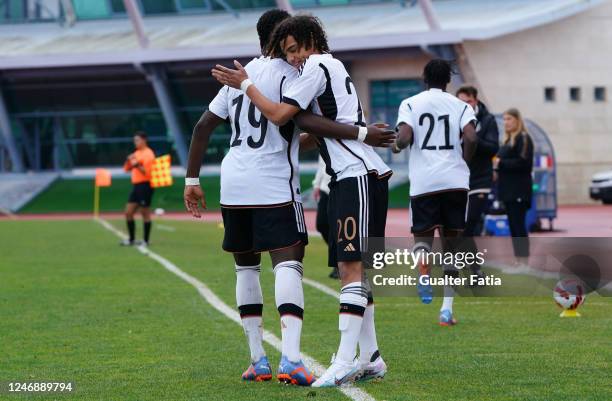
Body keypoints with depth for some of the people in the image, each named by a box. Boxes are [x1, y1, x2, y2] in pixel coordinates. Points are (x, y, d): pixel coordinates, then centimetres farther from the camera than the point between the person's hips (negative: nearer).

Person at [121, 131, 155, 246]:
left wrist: (137, 165, -26)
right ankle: (132, 239, 14)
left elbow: (147, 172, -16)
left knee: (145, 213, -4)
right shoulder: (136, 154, 16)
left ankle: (146, 241, 2)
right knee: (128, 213, 6)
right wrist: (128, 160, 0)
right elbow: (127, 169, 18)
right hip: (136, 185, 9)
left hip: (144, 185, -9)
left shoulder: (148, 154, -8)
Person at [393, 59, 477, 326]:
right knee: (451, 242, 11)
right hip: (455, 181, 1)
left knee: (422, 235, 12)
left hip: (423, 182, -1)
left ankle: (422, 262, -26)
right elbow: (470, 137, -9)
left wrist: (396, 146, 13)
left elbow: (405, 137, -9)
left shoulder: (410, 104, 5)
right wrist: (464, 162, 8)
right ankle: (447, 307, 3)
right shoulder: (460, 106, 8)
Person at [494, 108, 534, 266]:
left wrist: (501, 163, -16)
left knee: (518, 225, -10)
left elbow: (524, 163, -17)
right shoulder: (507, 140, 19)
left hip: (519, 190, -9)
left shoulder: (523, 139, -8)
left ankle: (524, 262, -10)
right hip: (508, 189, 9)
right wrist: (497, 165, 4)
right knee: (513, 225, 9)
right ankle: (518, 261, 12)